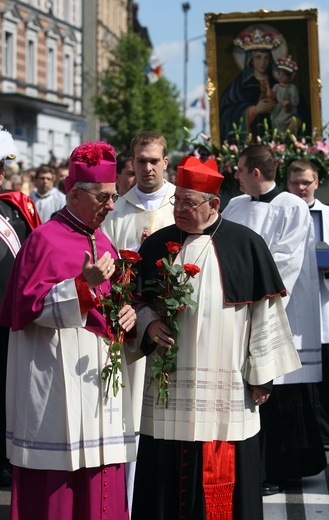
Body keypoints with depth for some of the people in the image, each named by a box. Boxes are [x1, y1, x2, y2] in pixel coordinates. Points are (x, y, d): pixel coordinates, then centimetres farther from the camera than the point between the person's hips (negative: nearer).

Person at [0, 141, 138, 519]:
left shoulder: (102, 242, 14)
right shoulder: (45, 240, -9)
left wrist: (129, 312, 0)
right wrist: (83, 284, -24)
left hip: (100, 372, 7)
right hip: (59, 375, -7)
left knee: (101, 479, 9)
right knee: (55, 481, -3)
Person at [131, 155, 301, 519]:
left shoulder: (246, 245, -1)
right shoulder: (156, 245, 7)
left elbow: (264, 311, 1)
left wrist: (261, 374, 0)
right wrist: (149, 324, -6)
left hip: (227, 387, -2)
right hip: (168, 388, 2)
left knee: (223, 482, 1)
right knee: (167, 475, 3)